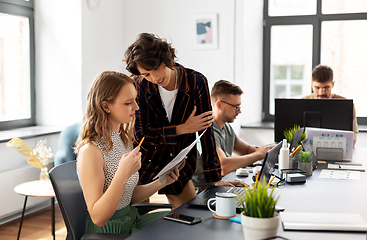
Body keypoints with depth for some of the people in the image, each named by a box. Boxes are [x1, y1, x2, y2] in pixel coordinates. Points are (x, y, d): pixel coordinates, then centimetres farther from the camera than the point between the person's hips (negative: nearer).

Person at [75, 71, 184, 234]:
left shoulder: (123, 139, 6)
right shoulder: (90, 150, -22)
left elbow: (129, 197, 12)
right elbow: (98, 218, -24)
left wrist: (161, 182, -1)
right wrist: (122, 175, -34)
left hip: (131, 219, 8)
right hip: (108, 231, -8)